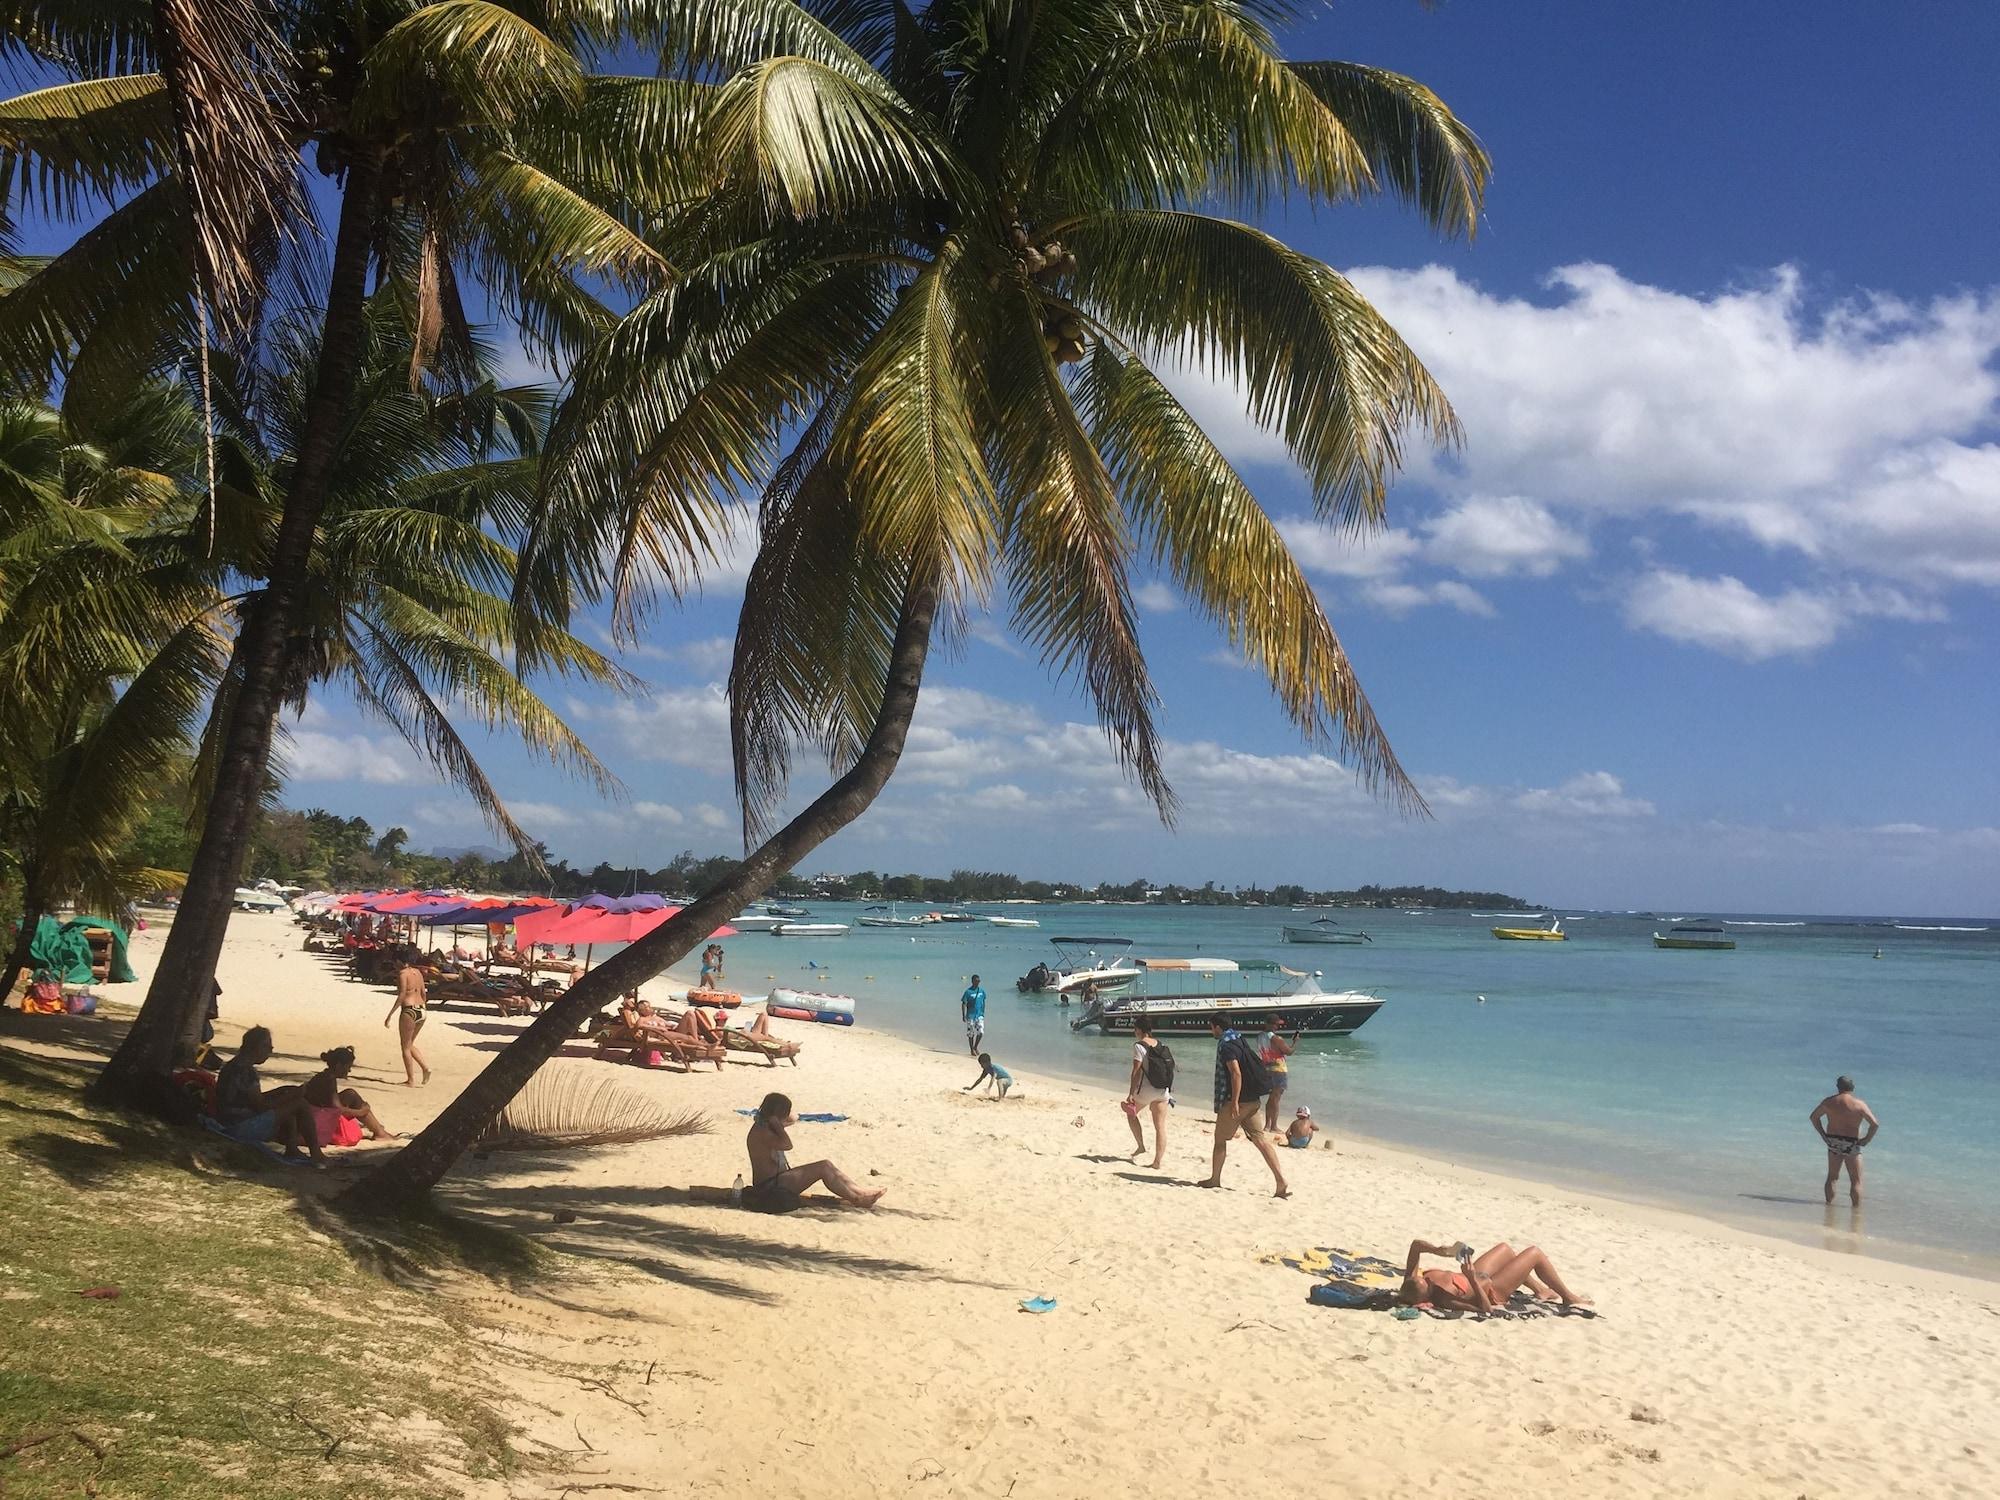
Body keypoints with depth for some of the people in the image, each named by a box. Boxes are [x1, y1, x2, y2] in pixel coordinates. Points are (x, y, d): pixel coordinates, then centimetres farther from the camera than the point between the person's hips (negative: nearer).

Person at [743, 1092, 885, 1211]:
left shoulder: (766, 1126, 11)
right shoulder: (760, 1132, -20)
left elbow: (793, 1119, 22)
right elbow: (787, 1145, -29)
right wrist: (775, 1122, -21)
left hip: (779, 1178, 10)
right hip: (770, 1186, -10)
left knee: (826, 1166, 0)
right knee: (823, 1168, -14)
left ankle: (861, 1191, -1)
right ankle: (857, 1199, -8)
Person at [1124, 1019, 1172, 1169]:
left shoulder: (1139, 1045, -10)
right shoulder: (1161, 1044, 10)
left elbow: (1137, 1071, -15)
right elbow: (1170, 1066, 13)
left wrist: (1131, 1093, -13)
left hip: (1146, 1089, -5)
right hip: (1163, 1090, 5)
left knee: (1131, 1113, 23)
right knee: (1160, 1126, 5)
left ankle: (1140, 1145, 19)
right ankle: (1158, 1161, 5)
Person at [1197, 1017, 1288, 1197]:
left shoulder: (1226, 1046, -13)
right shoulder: (1239, 1041, 16)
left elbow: (1236, 1073, -24)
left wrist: (1234, 1102, -25)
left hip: (1237, 1101, -8)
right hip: (1252, 1100, 8)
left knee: (1220, 1139, 10)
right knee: (1260, 1139, 2)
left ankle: (1215, 1179, 21)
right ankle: (1281, 1182, -8)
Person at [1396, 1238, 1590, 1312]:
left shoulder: (1412, 1282, -27)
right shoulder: (1445, 1299, -44)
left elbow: (1416, 1245, -20)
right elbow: (1486, 1308, -37)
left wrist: (1438, 1250, -36)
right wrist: (1473, 1280, -45)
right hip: (1493, 1290, -7)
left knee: (1505, 1247, 28)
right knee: (1535, 1252, 4)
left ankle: (1540, 1290, 49)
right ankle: (1569, 1297, 28)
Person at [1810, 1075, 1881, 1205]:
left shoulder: (1829, 1102, 1)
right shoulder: (1859, 1105, -11)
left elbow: (1813, 1117, 11)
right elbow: (1875, 1124, -15)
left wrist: (1823, 1134, 15)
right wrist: (1867, 1139, -4)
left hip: (1833, 1143, 4)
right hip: (1851, 1145, -4)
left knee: (1832, 1177, 18)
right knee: (1856, 1181, 5)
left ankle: (1829, 1203, 23)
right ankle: (1856, 1208, 2)